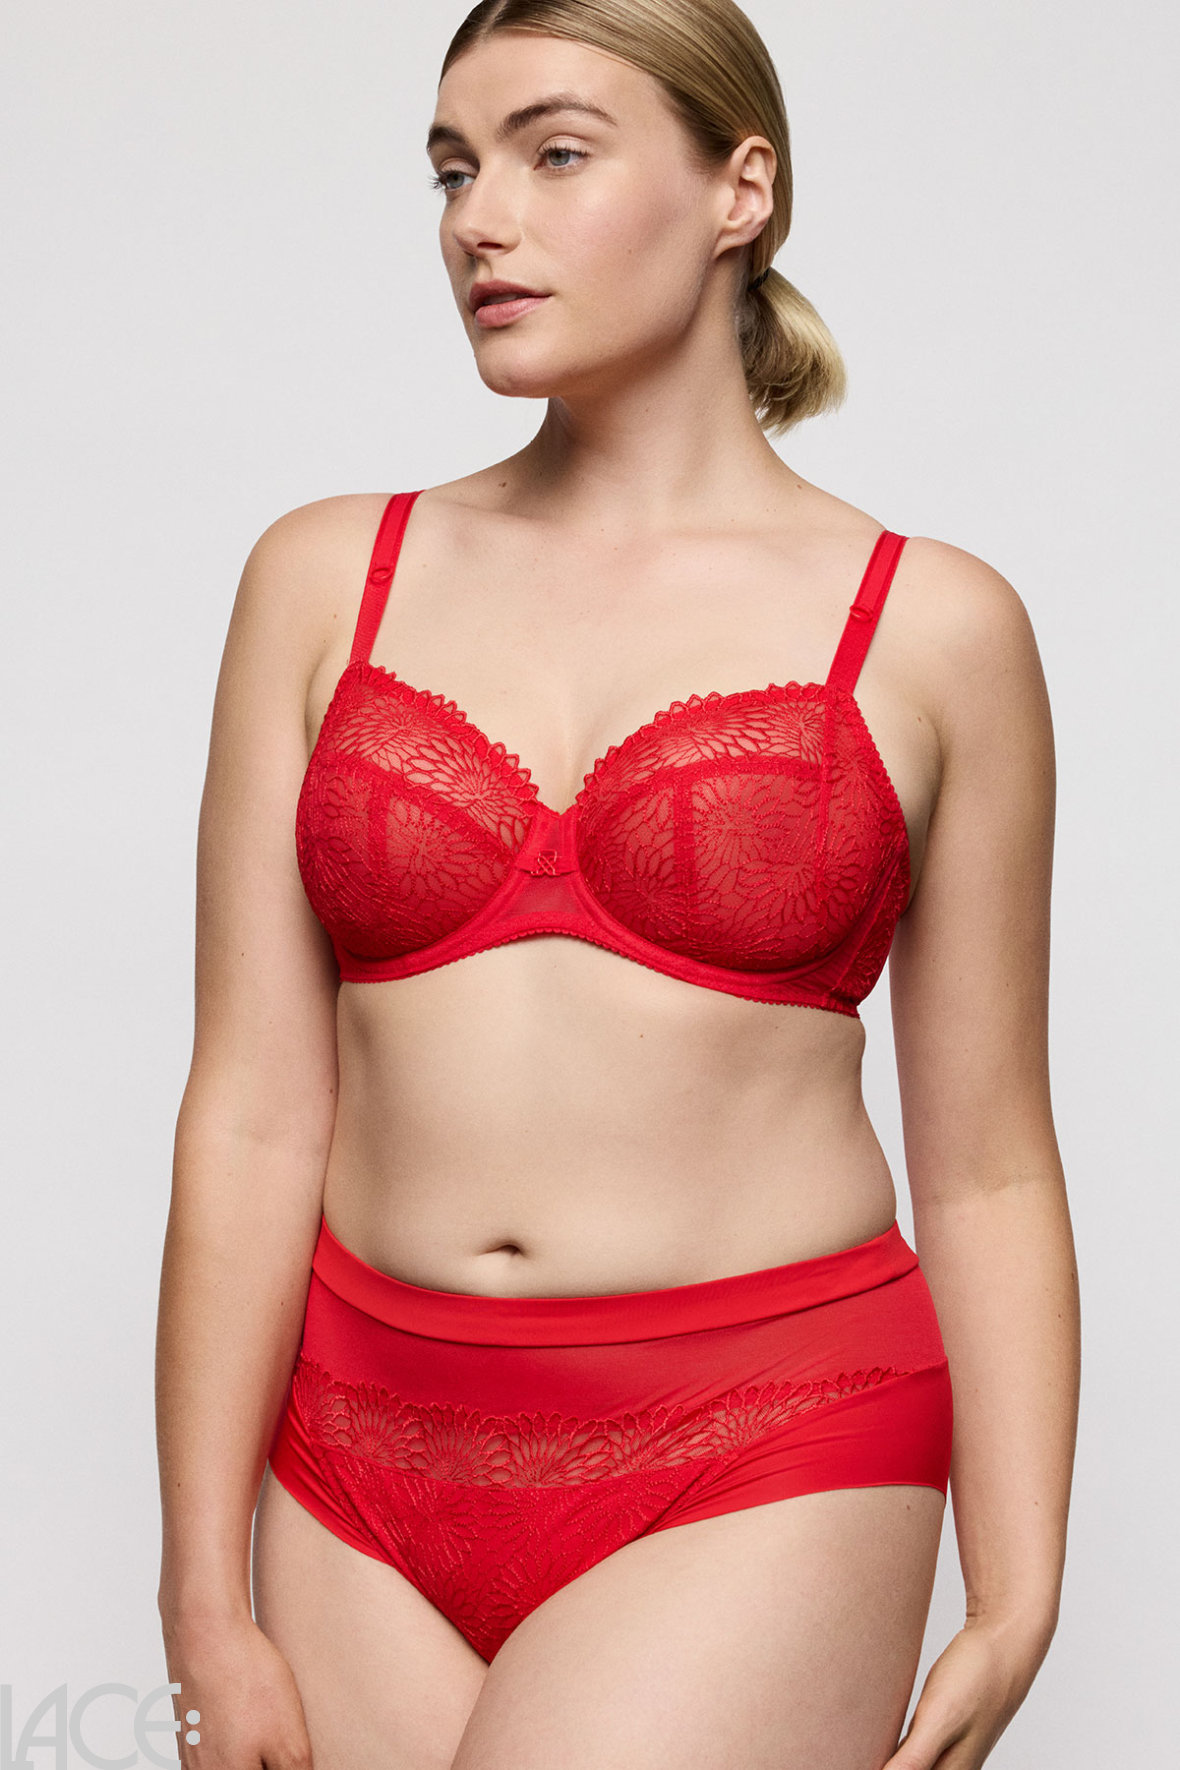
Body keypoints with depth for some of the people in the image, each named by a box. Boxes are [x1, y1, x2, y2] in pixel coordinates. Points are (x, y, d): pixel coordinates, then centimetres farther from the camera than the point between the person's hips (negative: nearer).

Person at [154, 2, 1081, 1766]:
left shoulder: (933, 627, 1)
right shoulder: (328, 580, 5)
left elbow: (987, 1172, 3)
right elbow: (253, 1114, 1)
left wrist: (1016, 1609, -3)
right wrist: (208, 1612, -1)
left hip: (758, 1482, -2)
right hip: (365, 1466, 3)